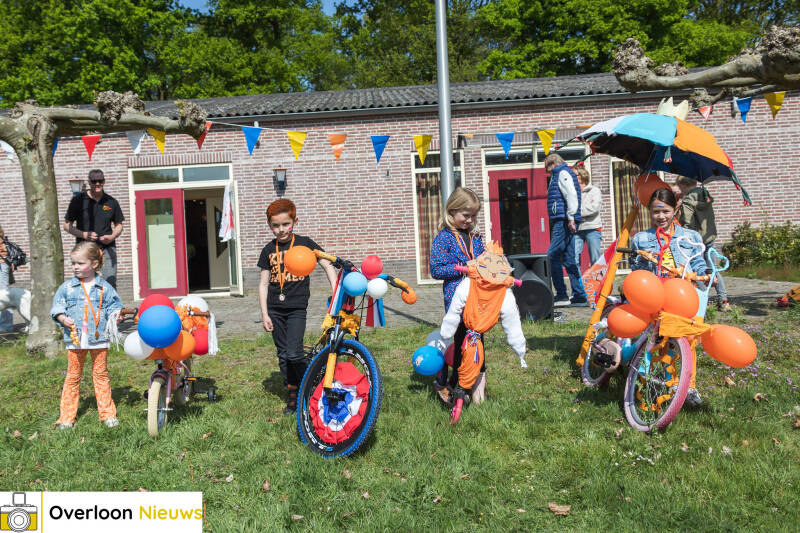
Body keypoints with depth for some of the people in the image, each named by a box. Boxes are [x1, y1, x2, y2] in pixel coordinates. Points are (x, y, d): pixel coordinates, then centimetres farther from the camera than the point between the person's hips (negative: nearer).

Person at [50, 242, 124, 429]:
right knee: (72, 376, 8)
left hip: (99, 338, -1)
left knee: (100, 375, 7)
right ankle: (67, 416, 17)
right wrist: (63, 318, -12)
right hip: (75, 339, 1)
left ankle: (107, 413, 15)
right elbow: (57, 307, 6)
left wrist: (115, 315, -13)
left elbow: (114, 306, 7)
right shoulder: (67, 287, 4)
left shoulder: (104, 287, 2)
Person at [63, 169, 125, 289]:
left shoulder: (111, 202, 9)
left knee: (110, 285, -4)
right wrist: (84, 235, -12)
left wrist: (112, 237, -4)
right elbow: (67, 225, 6)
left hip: (107, 249, 1)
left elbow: (118, 225, 18)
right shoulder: (78, 200, 3)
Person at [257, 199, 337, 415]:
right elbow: (263, 283, 8)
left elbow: (327, 265, 0)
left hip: (297, 307, -3)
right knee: (283, 355, 7)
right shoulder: (269, 250, 7)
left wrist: (336, 291, -13)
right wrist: (264, 314, 2)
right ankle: (292, 397, 18)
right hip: (275, 309, 4)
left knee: (294, 353, -15)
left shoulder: (304, 243, 0)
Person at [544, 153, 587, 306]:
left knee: (552, 256, -11)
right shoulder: (559, 175, 26)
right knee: (568, 260, 8)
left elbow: (571, 195, -18)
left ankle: (561, 295, -9)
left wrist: (571, 218, -24)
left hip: (564, 221, -10)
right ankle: (580, 296, 9)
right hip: (562, 222, 10)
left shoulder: (563, 173, -3)